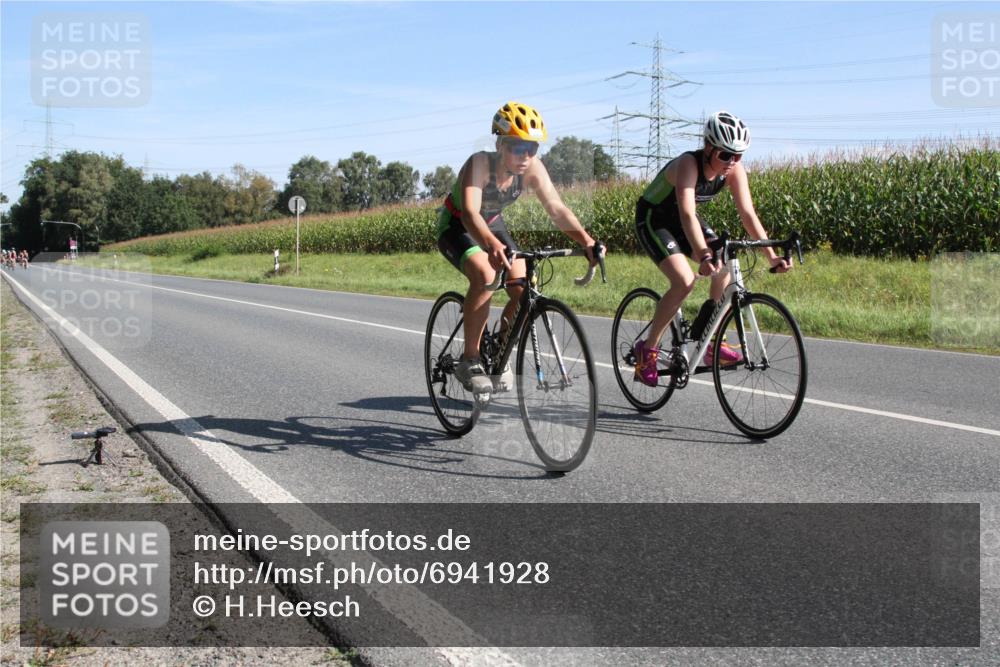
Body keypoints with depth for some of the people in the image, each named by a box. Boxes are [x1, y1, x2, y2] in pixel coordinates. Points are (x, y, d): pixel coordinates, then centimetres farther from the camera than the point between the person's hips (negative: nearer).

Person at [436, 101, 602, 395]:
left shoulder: (532, 168, -20)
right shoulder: (479, 164, -33)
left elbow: (557, 208, -26)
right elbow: (470, 213, -46)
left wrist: (585, 239, -43)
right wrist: (493, 245, -66)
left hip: (492, 225, 5)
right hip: (456, 226, -5)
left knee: (523, 286, -15)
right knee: (485, 275, -33)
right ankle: (469, 360, -20)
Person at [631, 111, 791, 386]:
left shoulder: (734, 169, -15)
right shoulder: (688, 163, -34)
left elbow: (748, 214, -17)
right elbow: (687, 215, -46)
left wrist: (771, 255, -26)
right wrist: (704, 255, -59)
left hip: (679, 219, 7)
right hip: (652, 218, -7)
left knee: (725, 266, -11)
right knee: (684, 281, -24)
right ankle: (647, 349, -10)